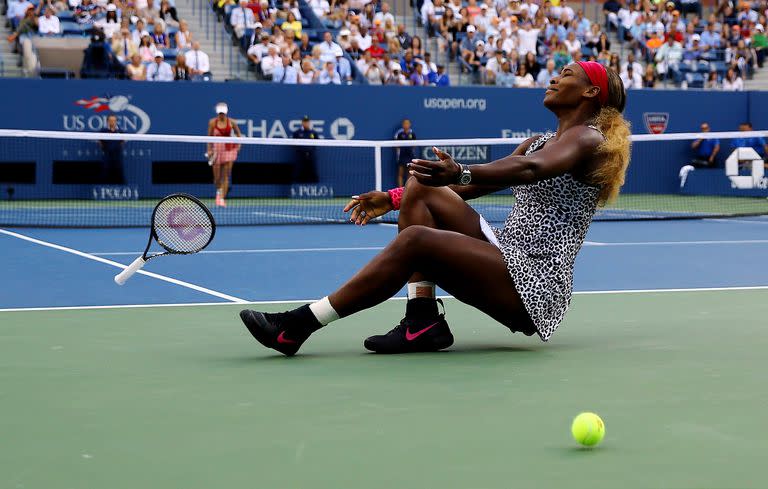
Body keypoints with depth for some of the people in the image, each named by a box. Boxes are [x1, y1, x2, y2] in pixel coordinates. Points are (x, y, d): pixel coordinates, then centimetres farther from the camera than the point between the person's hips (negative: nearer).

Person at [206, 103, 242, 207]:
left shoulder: (231, 122, -5)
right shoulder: (212, 122, -4)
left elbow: (238, 134, 10)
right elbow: (210, 136, 4)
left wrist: (238, 144, -3)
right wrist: (209, 150, -1)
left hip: (229, 149, -1)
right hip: (217, 150, 1)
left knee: (226, 176, -6)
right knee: (217, 177, 2)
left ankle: (222, 199, -5)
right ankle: (219, 190, 35)